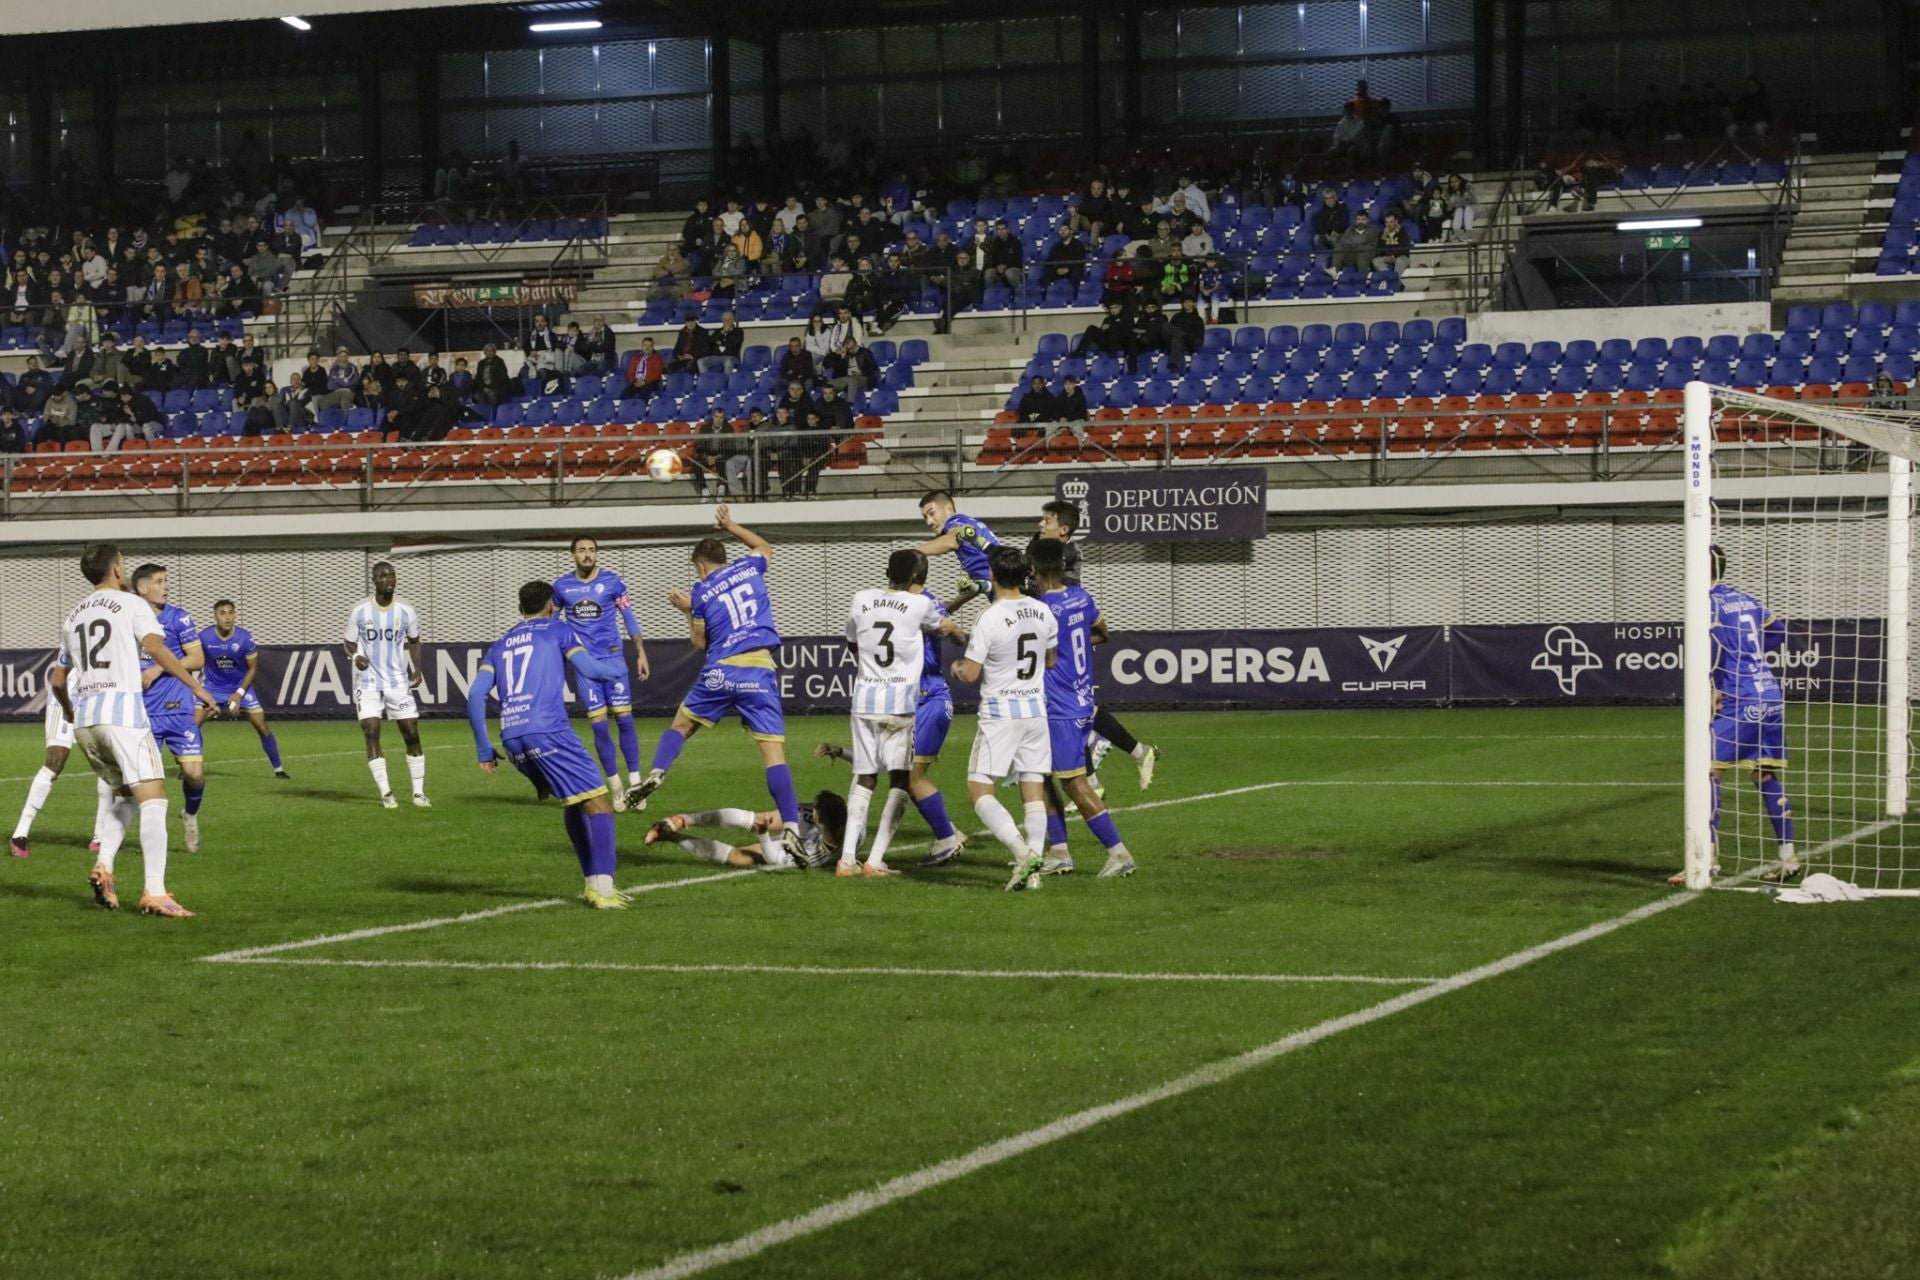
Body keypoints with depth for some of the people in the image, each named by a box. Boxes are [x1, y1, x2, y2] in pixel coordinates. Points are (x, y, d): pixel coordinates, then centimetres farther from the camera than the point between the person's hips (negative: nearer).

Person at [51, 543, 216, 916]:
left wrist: (69, 711, 46)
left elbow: (57, 680, 27)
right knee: (153, 801, -7)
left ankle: (103, 866, 2)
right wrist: (195, 686, -15)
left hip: (84, 720, 7)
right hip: (122, 713, -7)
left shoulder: (74, 616, 21)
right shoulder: (130, 604, 3)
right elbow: (155, 647, -15)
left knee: (124, 796, 24)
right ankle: (155, 893, -20)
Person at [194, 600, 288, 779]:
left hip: (240, 687, 0)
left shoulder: (245, 638, -19)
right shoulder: (204, 637, -18)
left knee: (261, 725, -7)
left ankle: (278, 769, 5)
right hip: (212, 687, 0)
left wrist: (239, 693, -15)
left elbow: (253, 668, -8)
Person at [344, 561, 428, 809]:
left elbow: (413, 641, 14)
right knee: (371, 734, -12)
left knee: (412, 734, -1)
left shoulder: (406, 611, 0)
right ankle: (385, 793, -8)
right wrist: (355, 656, -18)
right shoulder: (359, 611, -4)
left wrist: (416, 668, 0)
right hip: (368, 682, -1)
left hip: (398, 682, 1)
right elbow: (350, 644, 4)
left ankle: (419, 792, 9)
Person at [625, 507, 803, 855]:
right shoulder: (748, 568, 12)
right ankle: (791, 828, -16)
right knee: (774, 752, -6)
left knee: (681, 724, 24)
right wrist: (731, 526, 44)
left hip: (721, 671, -1)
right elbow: (765, 546, 36)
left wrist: (688, 610, 28)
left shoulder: (701, 592, 5)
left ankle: (655, 775, 4)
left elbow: (699, 642, 14)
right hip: (760, 671, 1)